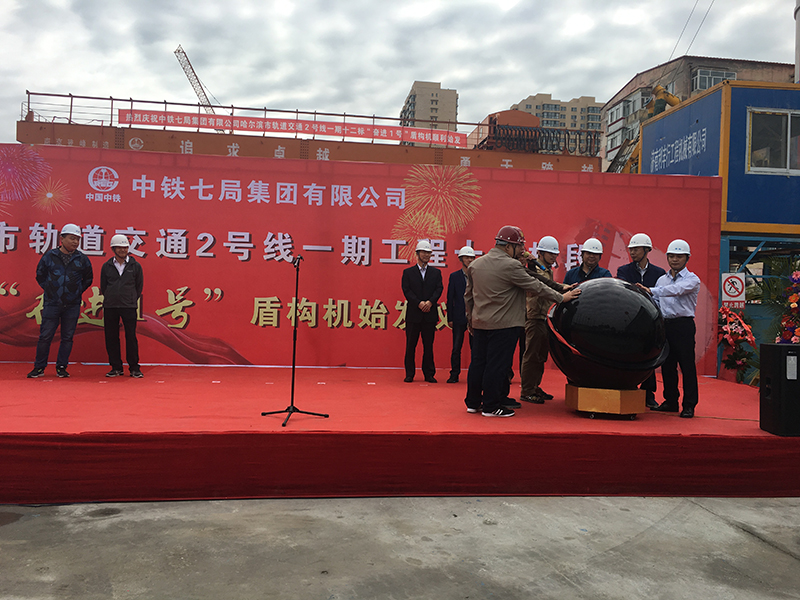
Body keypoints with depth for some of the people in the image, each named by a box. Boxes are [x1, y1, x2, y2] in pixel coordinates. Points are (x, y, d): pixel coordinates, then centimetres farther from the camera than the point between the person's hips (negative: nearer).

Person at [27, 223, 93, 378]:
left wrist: (78, 291, 8)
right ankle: (39, 367, 12)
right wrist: (49, 289, 6)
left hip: (72, 305, 1)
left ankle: (61, 367, 15)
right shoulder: (49, 256, 1)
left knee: (67, 337, 5)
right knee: (45, 336, 0)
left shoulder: (82, 259, 3)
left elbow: (88, 279, 16)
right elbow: (40, 276, 13)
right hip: (52, 303, -1)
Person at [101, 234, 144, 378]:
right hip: (110, 307, 2)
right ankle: (116, 367, 14)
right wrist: (110, 299, 13)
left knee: (131, 337, -4)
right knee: (111, 337, 4)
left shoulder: (135, 266, 5)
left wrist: (131, 300, 10)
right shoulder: (106, 266, 9)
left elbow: (139, 286, 11)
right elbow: (103, 286, 17)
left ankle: (134, 368, 4)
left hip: (129, 307, -2)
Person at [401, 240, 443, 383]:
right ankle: (409, 374, 11)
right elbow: (406, 291, -3)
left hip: (430, 314, 1)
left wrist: (430, 302, -16)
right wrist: (419, 303, -16)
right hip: (413, 314, -1)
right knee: (410, 346, 3)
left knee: (429, 346, 5)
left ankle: (429, 374, 12)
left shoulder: (436, 272, 12)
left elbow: (439, 289, 1)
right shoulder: (408, 272, 7)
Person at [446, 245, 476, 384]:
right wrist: (450, 318, -2)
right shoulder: (454, 276, 5)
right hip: (459, 318, 0)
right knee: (456, 348, 4)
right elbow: (450, 298, 4)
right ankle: (454, 374, 13)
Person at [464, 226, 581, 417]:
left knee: (478, 362, 13)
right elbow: (536, 286, -10)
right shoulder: (511, 266, -14)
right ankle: (491, 406, 5)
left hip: (479, 323, 7)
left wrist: (470, 319, 24)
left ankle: (473, 402, 21)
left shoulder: (475, 265, 8)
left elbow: (468, 295, 15)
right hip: (504, 325, -7)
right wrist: (561, 297, 0)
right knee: (497, 365, 0)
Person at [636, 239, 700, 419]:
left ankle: (689, 405, 2)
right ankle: (670, 401, 20)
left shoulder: (692, 279, -2)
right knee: (667, 365, 9)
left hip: (684, 325, -5)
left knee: (687, 365, -4)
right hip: (664, 325, 5)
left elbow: (676, 290, -22)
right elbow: (655, 304, 15)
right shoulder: (661, 280, 16)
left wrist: (650, 290, -30)